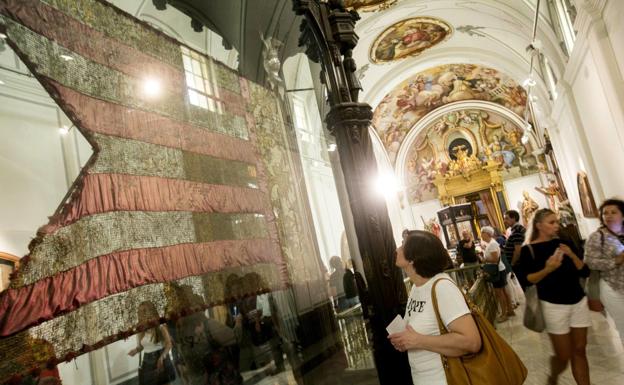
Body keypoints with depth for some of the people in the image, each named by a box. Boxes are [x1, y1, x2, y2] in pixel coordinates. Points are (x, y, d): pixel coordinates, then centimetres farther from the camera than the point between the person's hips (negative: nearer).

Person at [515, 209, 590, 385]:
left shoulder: (563, 243, 4)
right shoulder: (528, 250, -9)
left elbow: (585, 272, 3)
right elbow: (524, 279, -14)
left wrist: (572, 255, -14)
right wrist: (547, 270, -26)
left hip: (579, 302, 4)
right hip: (554, 306, -4)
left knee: (579, 350, 9)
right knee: (564, 355, 4)